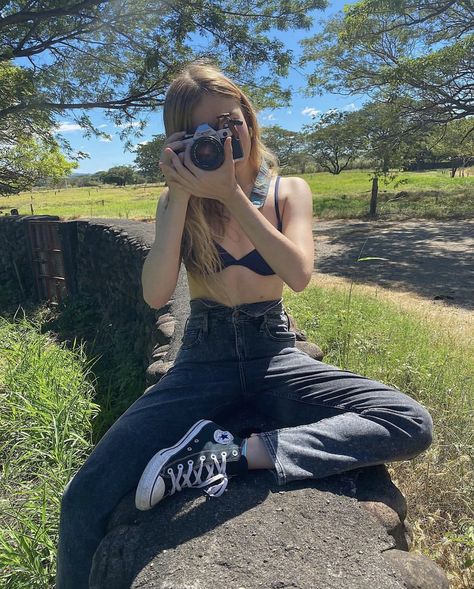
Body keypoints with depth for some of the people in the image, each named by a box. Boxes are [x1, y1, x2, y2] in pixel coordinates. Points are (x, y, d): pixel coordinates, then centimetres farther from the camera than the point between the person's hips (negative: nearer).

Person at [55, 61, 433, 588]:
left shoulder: (289, 191, 2)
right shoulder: (177, 201, 2)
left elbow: (299, 275, -16)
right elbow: (156, 295, -13)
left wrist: (230, 194, -21)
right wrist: (181, 196, -16)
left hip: (275, 356, 1)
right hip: (203, 361, 0)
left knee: (412, 424, -21)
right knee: (84, 498, -16)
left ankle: (230, 454, -22)